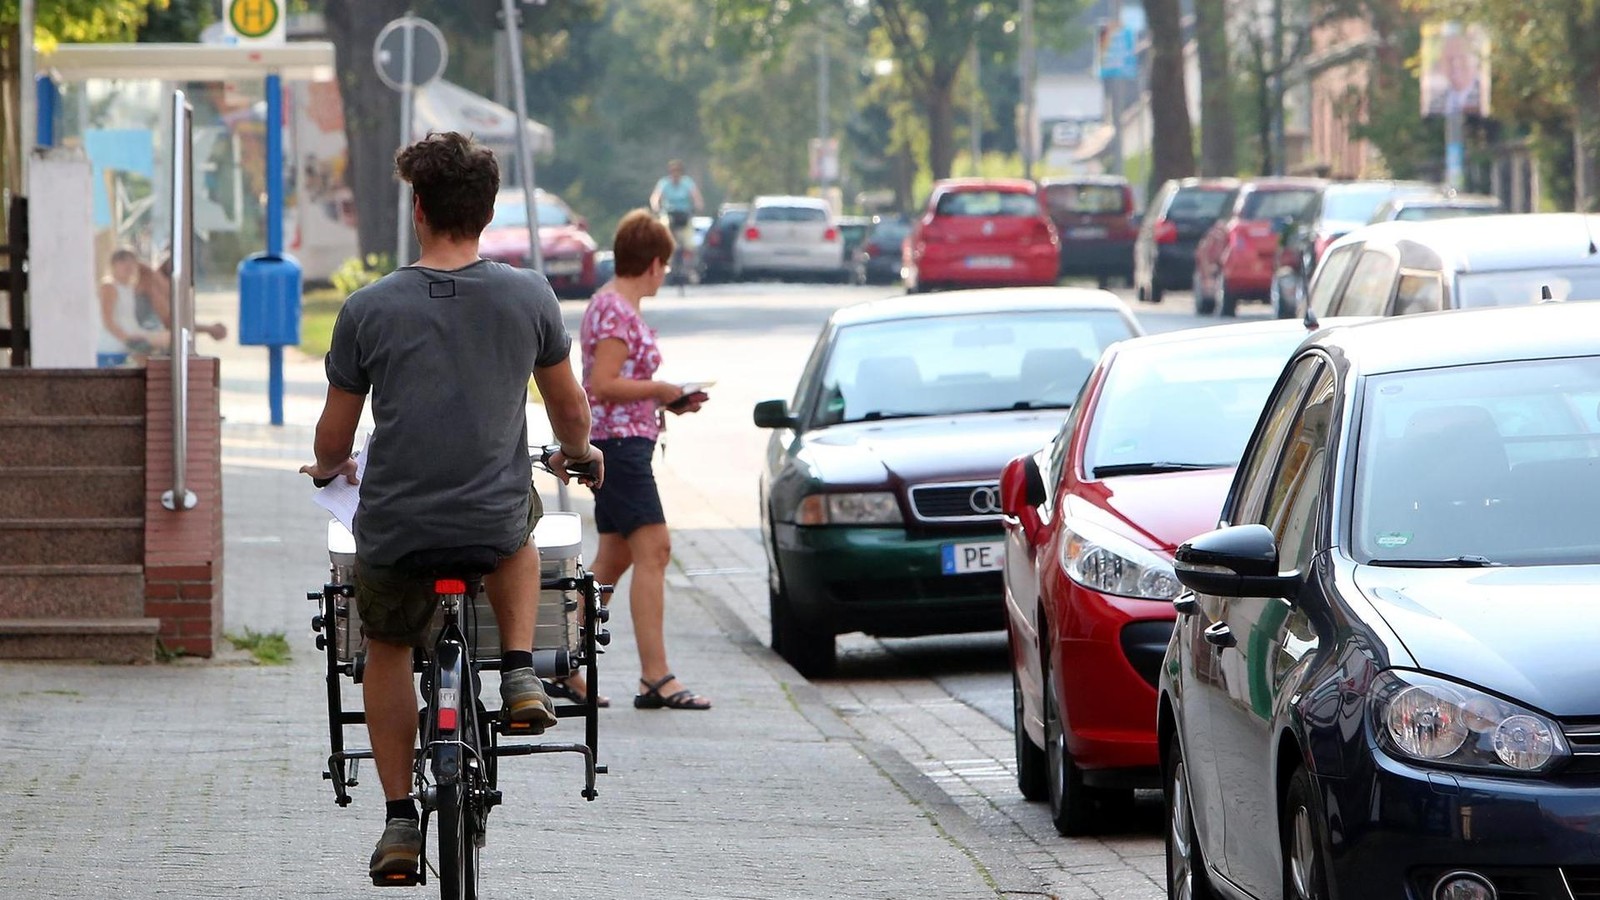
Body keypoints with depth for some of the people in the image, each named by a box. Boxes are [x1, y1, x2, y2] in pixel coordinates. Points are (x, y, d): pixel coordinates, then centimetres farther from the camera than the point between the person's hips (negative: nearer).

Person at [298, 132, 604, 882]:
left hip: (394, 529, 0)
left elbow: (335, 436, 3)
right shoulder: (527, 296, -4)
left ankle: (399, 820, 21)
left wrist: (329, 468, 28)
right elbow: (569, 407, 10)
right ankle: (520, 674, 18)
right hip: (494, 521, 1)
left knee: (387, 650, 26)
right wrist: (578, 453, 34)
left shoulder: (369, 308, -7)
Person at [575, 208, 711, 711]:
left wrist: (668, 401, 15)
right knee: (652, 551, -13)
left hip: (619, 446, 11)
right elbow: (603, 384, -22)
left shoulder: (615, 305, 17)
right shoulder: (617, 310, -14)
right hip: (620, 443, -11)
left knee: (614, 558, 13)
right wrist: (660, 391, -12)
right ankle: (655, 678, -17)